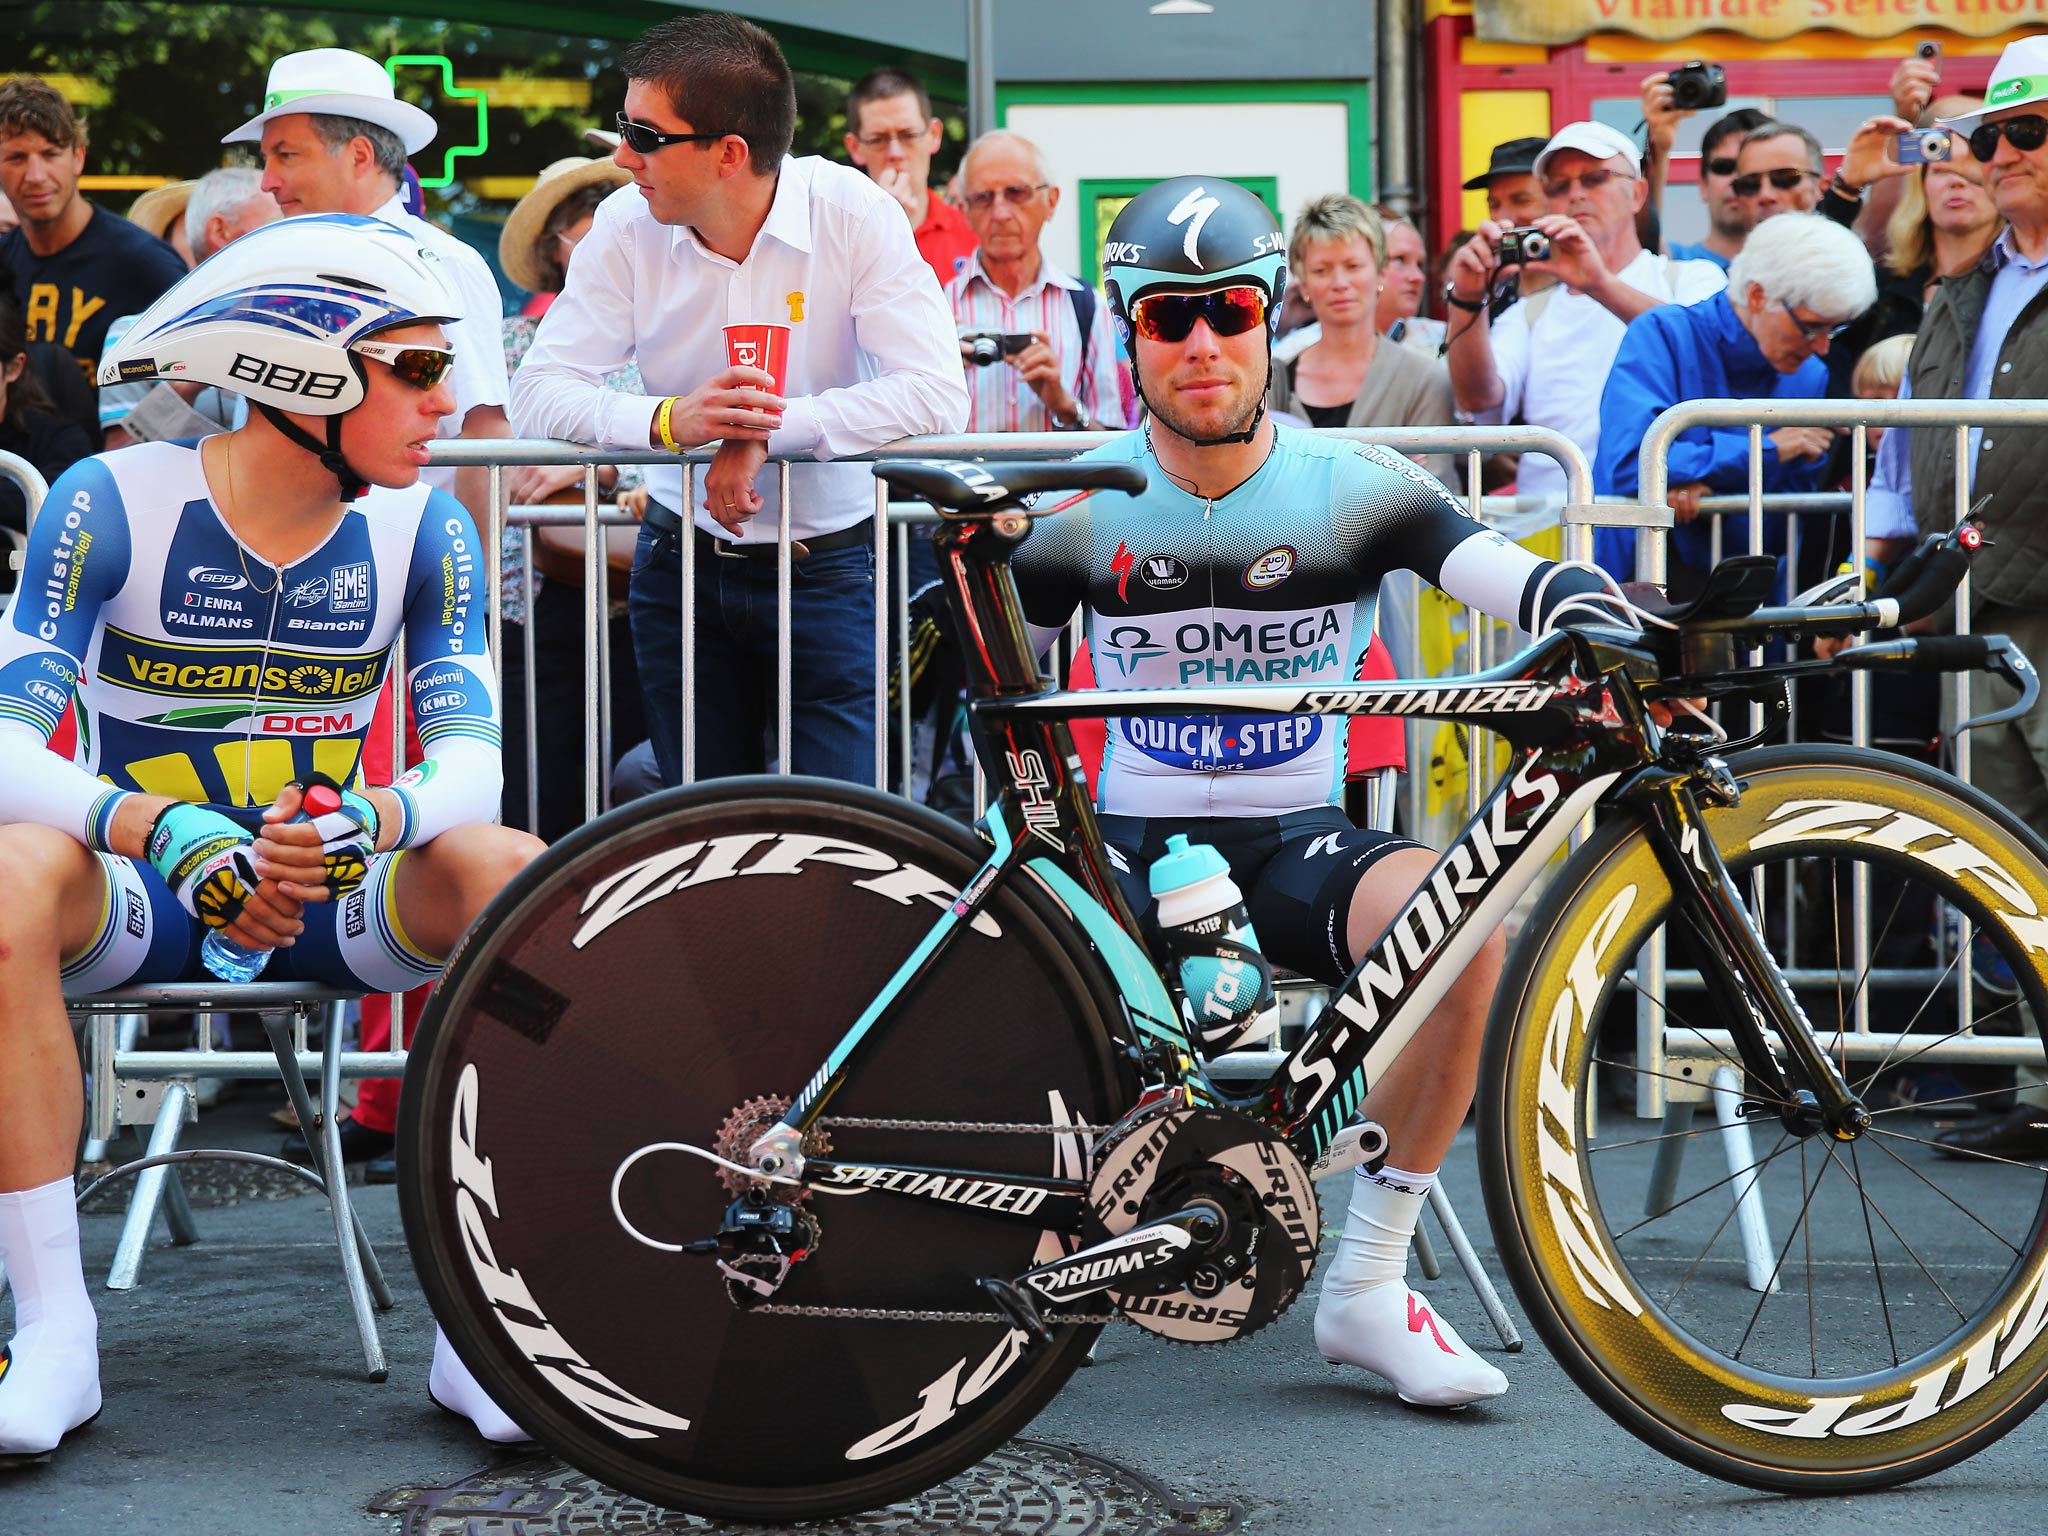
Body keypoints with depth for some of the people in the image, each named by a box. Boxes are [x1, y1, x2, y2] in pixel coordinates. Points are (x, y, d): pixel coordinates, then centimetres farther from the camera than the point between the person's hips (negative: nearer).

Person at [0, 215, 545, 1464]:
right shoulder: (113, 505, -12)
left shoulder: (423, 528, -3)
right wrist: (169, 834, -40)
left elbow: (471, 764, -12)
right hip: (143, 890, -2)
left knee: (523, 874, -28)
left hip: (331, 894, 2)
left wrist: (367, 824, -36)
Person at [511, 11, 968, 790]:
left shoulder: (852, 213, -16)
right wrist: (669, 419, -32)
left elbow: (937, 397, -25)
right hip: (684, 560, 3)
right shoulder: (628, 228, -8)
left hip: (829, 568, -3)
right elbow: (538, 391, -14)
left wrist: (769, 431, -30)